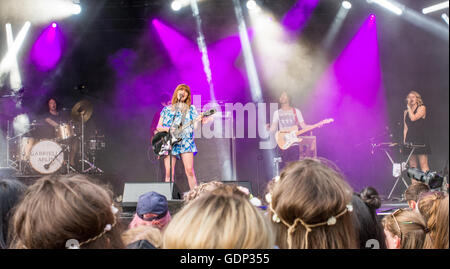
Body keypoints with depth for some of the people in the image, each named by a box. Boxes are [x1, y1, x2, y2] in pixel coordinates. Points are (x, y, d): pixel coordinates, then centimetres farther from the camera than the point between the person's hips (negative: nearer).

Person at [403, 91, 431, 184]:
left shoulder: (422, 108, 1)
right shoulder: (406, 112, 17)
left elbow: (413, 118, -15)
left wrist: (409, 108, -3)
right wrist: (404, 141, 8)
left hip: (421, 140, -5)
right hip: (410, 140, 5)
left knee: (423, 165, -10)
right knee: (412, 166, 2)